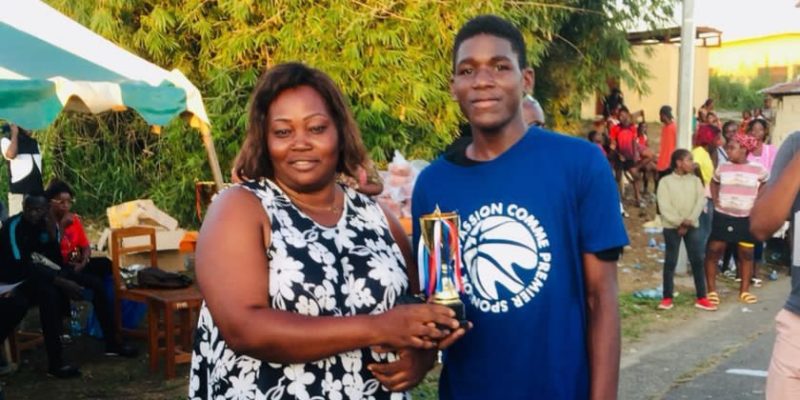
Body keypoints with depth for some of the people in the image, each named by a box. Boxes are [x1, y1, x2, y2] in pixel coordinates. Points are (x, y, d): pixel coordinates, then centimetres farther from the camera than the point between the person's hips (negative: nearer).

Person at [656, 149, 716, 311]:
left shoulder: (695, 180, 7)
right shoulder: (666, 181, -3)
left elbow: (700, 202, -2)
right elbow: (664, 207, -10)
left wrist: (689, 222, -14)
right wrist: (680, 222, -18)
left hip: (692, 226, 3)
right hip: (672, 226, -3)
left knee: (697, 261, 2)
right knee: (670, 261, 2)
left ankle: (701, 298, 9)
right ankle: (667, 298, 9)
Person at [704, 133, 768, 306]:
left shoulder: (758, 169, -5)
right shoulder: (722, 168, 0)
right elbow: (714, 183, 18)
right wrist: (715, 200, 5)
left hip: (746, 218, 0)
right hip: (722, 216, 0)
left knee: (746, 254, 7)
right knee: (714, 251, -2)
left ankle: (744, 290, 19)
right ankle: (711, 290, 6)